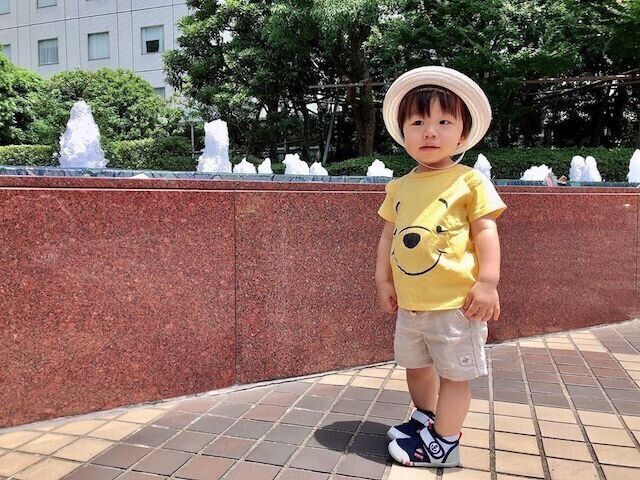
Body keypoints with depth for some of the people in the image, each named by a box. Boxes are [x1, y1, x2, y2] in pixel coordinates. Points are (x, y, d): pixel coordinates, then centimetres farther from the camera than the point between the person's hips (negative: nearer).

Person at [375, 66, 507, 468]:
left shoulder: (469, 181, -9)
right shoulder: (400, 187, 6)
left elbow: (486, 231, -10)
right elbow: (389, 235, 11)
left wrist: (488, 283, -15)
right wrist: (384, 280, 8)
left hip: (456, 302, -6)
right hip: (410, 302, 6)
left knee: (454, 372, 7)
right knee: (416, 365, 22)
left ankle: (444, 442, 23)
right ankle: (426, 417, 45)